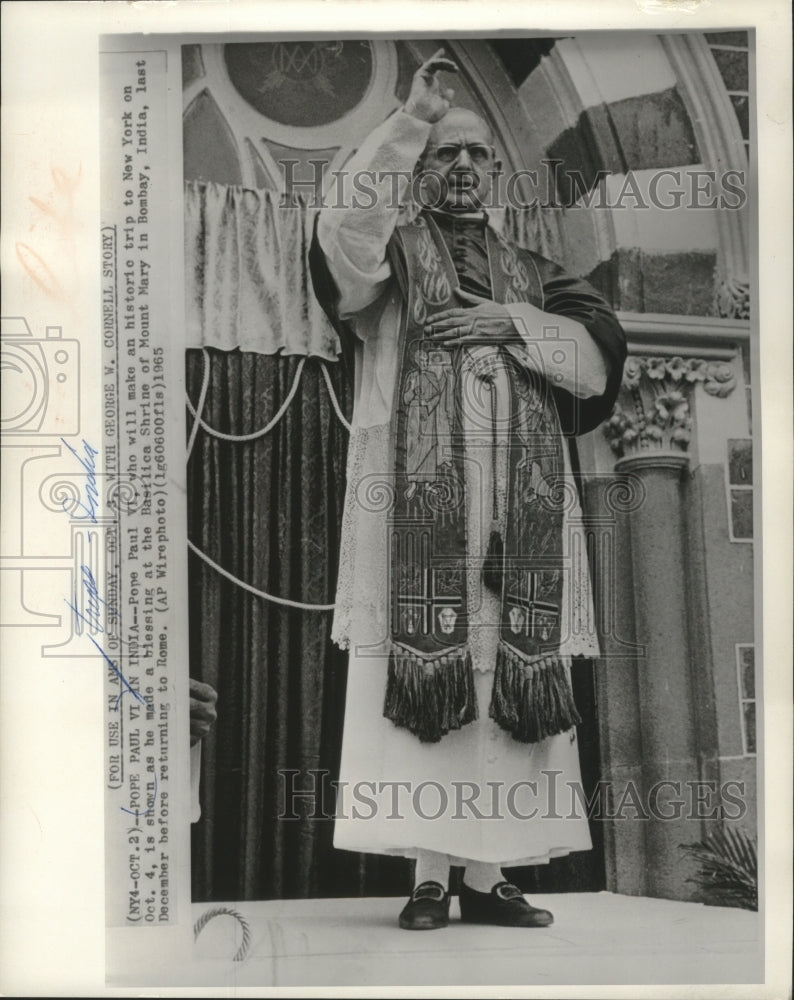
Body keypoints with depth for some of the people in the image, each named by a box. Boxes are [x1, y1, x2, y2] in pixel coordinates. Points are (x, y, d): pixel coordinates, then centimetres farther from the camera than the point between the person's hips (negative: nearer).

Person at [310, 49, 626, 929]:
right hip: (420, 502, -3)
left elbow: (602, 353, 11)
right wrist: (412, 117, -6)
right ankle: (429, 877, -3)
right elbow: (344, 229, -8)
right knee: (423, 673, -9)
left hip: (521, 514, 3)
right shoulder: (392, 249, 17)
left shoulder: (532, 274, 25)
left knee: (505, 687, -1)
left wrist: (513, 321, -3)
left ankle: (488, 875, 5)